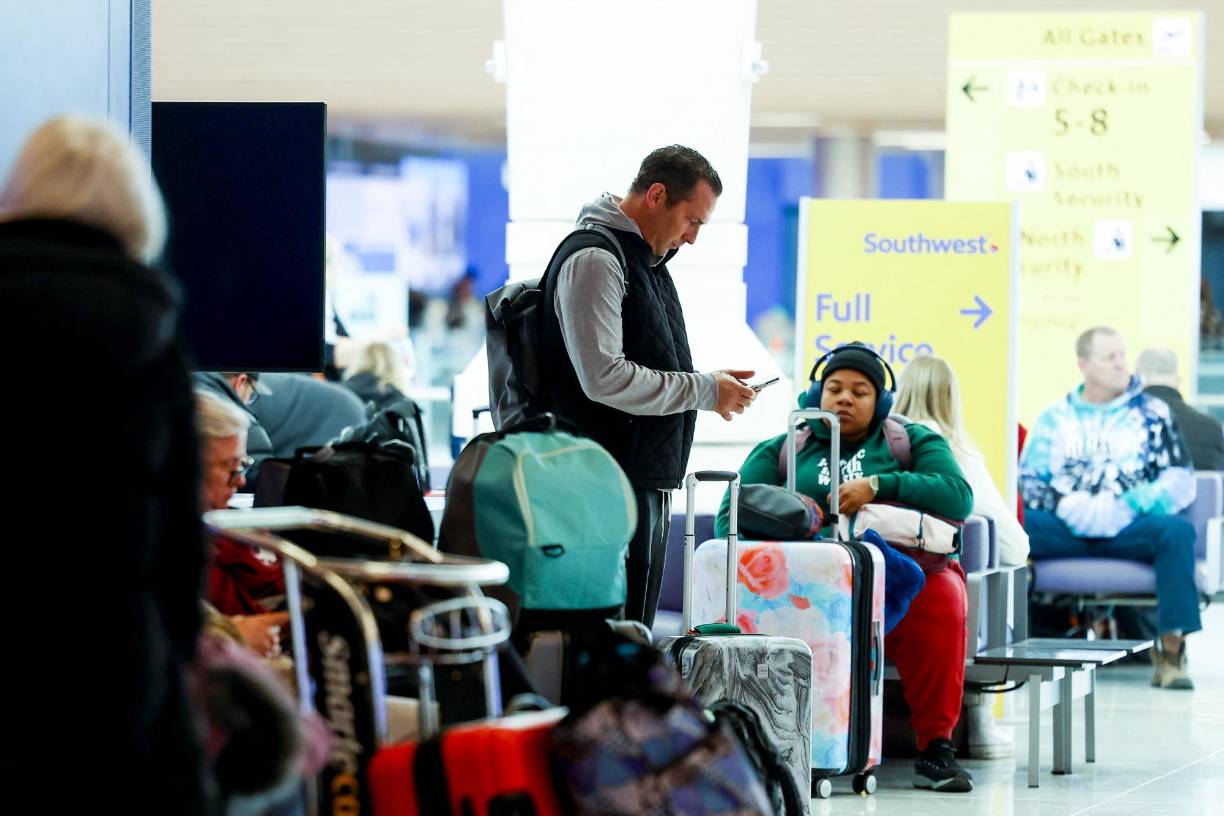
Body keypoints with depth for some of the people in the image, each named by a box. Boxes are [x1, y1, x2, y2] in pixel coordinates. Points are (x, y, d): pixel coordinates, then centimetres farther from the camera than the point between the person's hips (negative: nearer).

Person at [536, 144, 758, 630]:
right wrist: (704, 391, -15)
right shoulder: (594, 258, -12)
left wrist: (711, 387, 10)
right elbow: (604, 377, -22)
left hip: (647, 481, 10)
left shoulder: (646, 260, 20)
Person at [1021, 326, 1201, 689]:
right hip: (1063, 529, 1)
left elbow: (1180, 481, 6)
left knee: (1177, 530, -34)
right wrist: (1067, 505, -11)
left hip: (1130, 529, -1)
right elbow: (1028, 480, 9)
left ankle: (1172, 649, -35)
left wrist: (1128, 506, -10)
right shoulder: (1055, 416, 20)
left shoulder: (1151, 412, 16)